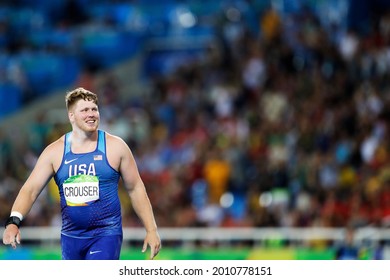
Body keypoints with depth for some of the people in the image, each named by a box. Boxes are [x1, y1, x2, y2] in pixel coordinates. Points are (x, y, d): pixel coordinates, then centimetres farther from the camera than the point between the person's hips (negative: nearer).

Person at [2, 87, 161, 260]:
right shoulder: (55, 152, 1)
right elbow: (30, 189, -3)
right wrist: (14, 221, -21)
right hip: (71, 237, 4)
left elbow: (135, 189, 5)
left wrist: (151, 230, 1)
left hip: (107, 234, -4)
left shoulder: (115, 147, -1)